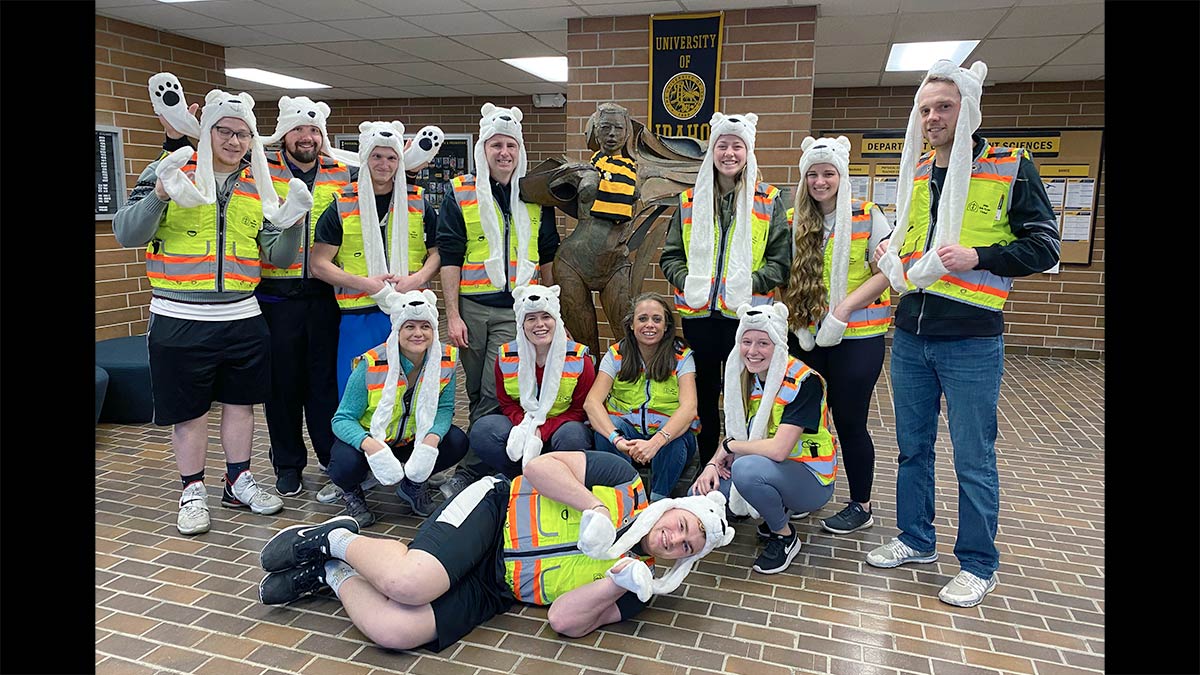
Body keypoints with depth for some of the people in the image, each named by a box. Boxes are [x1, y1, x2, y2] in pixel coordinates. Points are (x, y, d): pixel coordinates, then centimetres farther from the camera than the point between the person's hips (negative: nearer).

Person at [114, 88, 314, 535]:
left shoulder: (258, 186, 8)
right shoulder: (169, 170, -3)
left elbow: (278, 256, 5)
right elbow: (127, 234, -8)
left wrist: (292, 221, -14)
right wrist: (160, 194, -24)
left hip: (242, 318, 3)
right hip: (179, 320, -3)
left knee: (240, 403, 14)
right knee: (189, 411, 7)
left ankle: (239, 481, 30)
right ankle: (193, 491, 24)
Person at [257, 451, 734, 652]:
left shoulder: (635, 586, 3)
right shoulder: (626, 483, -4)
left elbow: (565, 621, -8)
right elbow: (539, 466, -9)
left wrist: (619, 581, -21)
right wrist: (594, 508, -18)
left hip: (493, 590, 3)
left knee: (397, 631, -23)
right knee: (411, 584, -32)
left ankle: (333, 575, 6)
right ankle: (336, 540, -1)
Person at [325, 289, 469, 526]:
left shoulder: (446, 359, -14)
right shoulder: (371, 365, -24)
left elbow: (444, 408, -10)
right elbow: (343, 419, -22)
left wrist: (431, 439, -33)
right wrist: (371, 446, -43)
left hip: (413, 440, 3)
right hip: (369, 437, -3)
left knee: (457, 442, -21)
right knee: (346, 464, -33)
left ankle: (413, 485, 9)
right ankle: (352, 492, 7)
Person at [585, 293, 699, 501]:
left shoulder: (681, 357, -7)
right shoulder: (616, 355, -4)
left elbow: (689, 407, -23)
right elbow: (591, 402, -18)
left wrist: (655, 442, -41)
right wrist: (617, 439, -37)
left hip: (671, 433, -1)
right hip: (627, 432, 1)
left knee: (675, 441, -34)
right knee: (608, 428, -31)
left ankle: (658, 500, -14)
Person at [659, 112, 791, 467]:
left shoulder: (768, 201, 4)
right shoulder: (690, 201, 10)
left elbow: (780, 260, 0)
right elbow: (670, 256, 11)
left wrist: (749, 284, -14)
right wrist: (688, 281, -7)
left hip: (746, 315, -2)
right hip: (698, 312, 2)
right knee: (703, 394, 12)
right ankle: (704, 467, 26)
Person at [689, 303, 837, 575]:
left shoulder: (803, 381, -23)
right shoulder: (746, 377, -1)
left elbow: (778, 449, -31)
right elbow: (737, 433, 6)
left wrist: (729, 447, -16)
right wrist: (713, 463, -13)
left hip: (811, 480, -7)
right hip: (769, 469, 7)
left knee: (746, 468, -35)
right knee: (702, 492, -9)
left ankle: (785, 537, -7)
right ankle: (779, 509, 12)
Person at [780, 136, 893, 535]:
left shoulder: (867, 216, -5)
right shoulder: (793, 222, 8)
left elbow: (886, 271, -10)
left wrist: (844, 309, -19)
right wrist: (795, 319, -1)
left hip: (857, 338, -4)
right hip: (806, 337, 4)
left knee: (849, 421, 2)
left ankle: (861, 506, 20)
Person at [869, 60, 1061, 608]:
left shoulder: (1010, 169, -4)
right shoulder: (916, 175, 12)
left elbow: (1044, 247, -6)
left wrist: (977, 257, -19)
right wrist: (892, 255, 3)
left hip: (971, 341, -5)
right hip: (910, 337, 6)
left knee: (973, 459, 4)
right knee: (913, 447, 15)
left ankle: (978, 565, 20)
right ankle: (916, 540, 32)